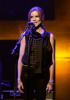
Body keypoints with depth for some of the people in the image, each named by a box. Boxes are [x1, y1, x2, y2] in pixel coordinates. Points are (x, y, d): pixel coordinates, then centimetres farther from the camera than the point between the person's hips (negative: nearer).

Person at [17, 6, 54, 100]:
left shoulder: (49, 36, 5)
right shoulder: (25, 36, 6)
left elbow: (51, 61, 5)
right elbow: (20, 59, 6)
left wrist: (51, 81, 1)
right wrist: (19, 79, -1)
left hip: (42, 74, 0)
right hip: (27, 73, 0)